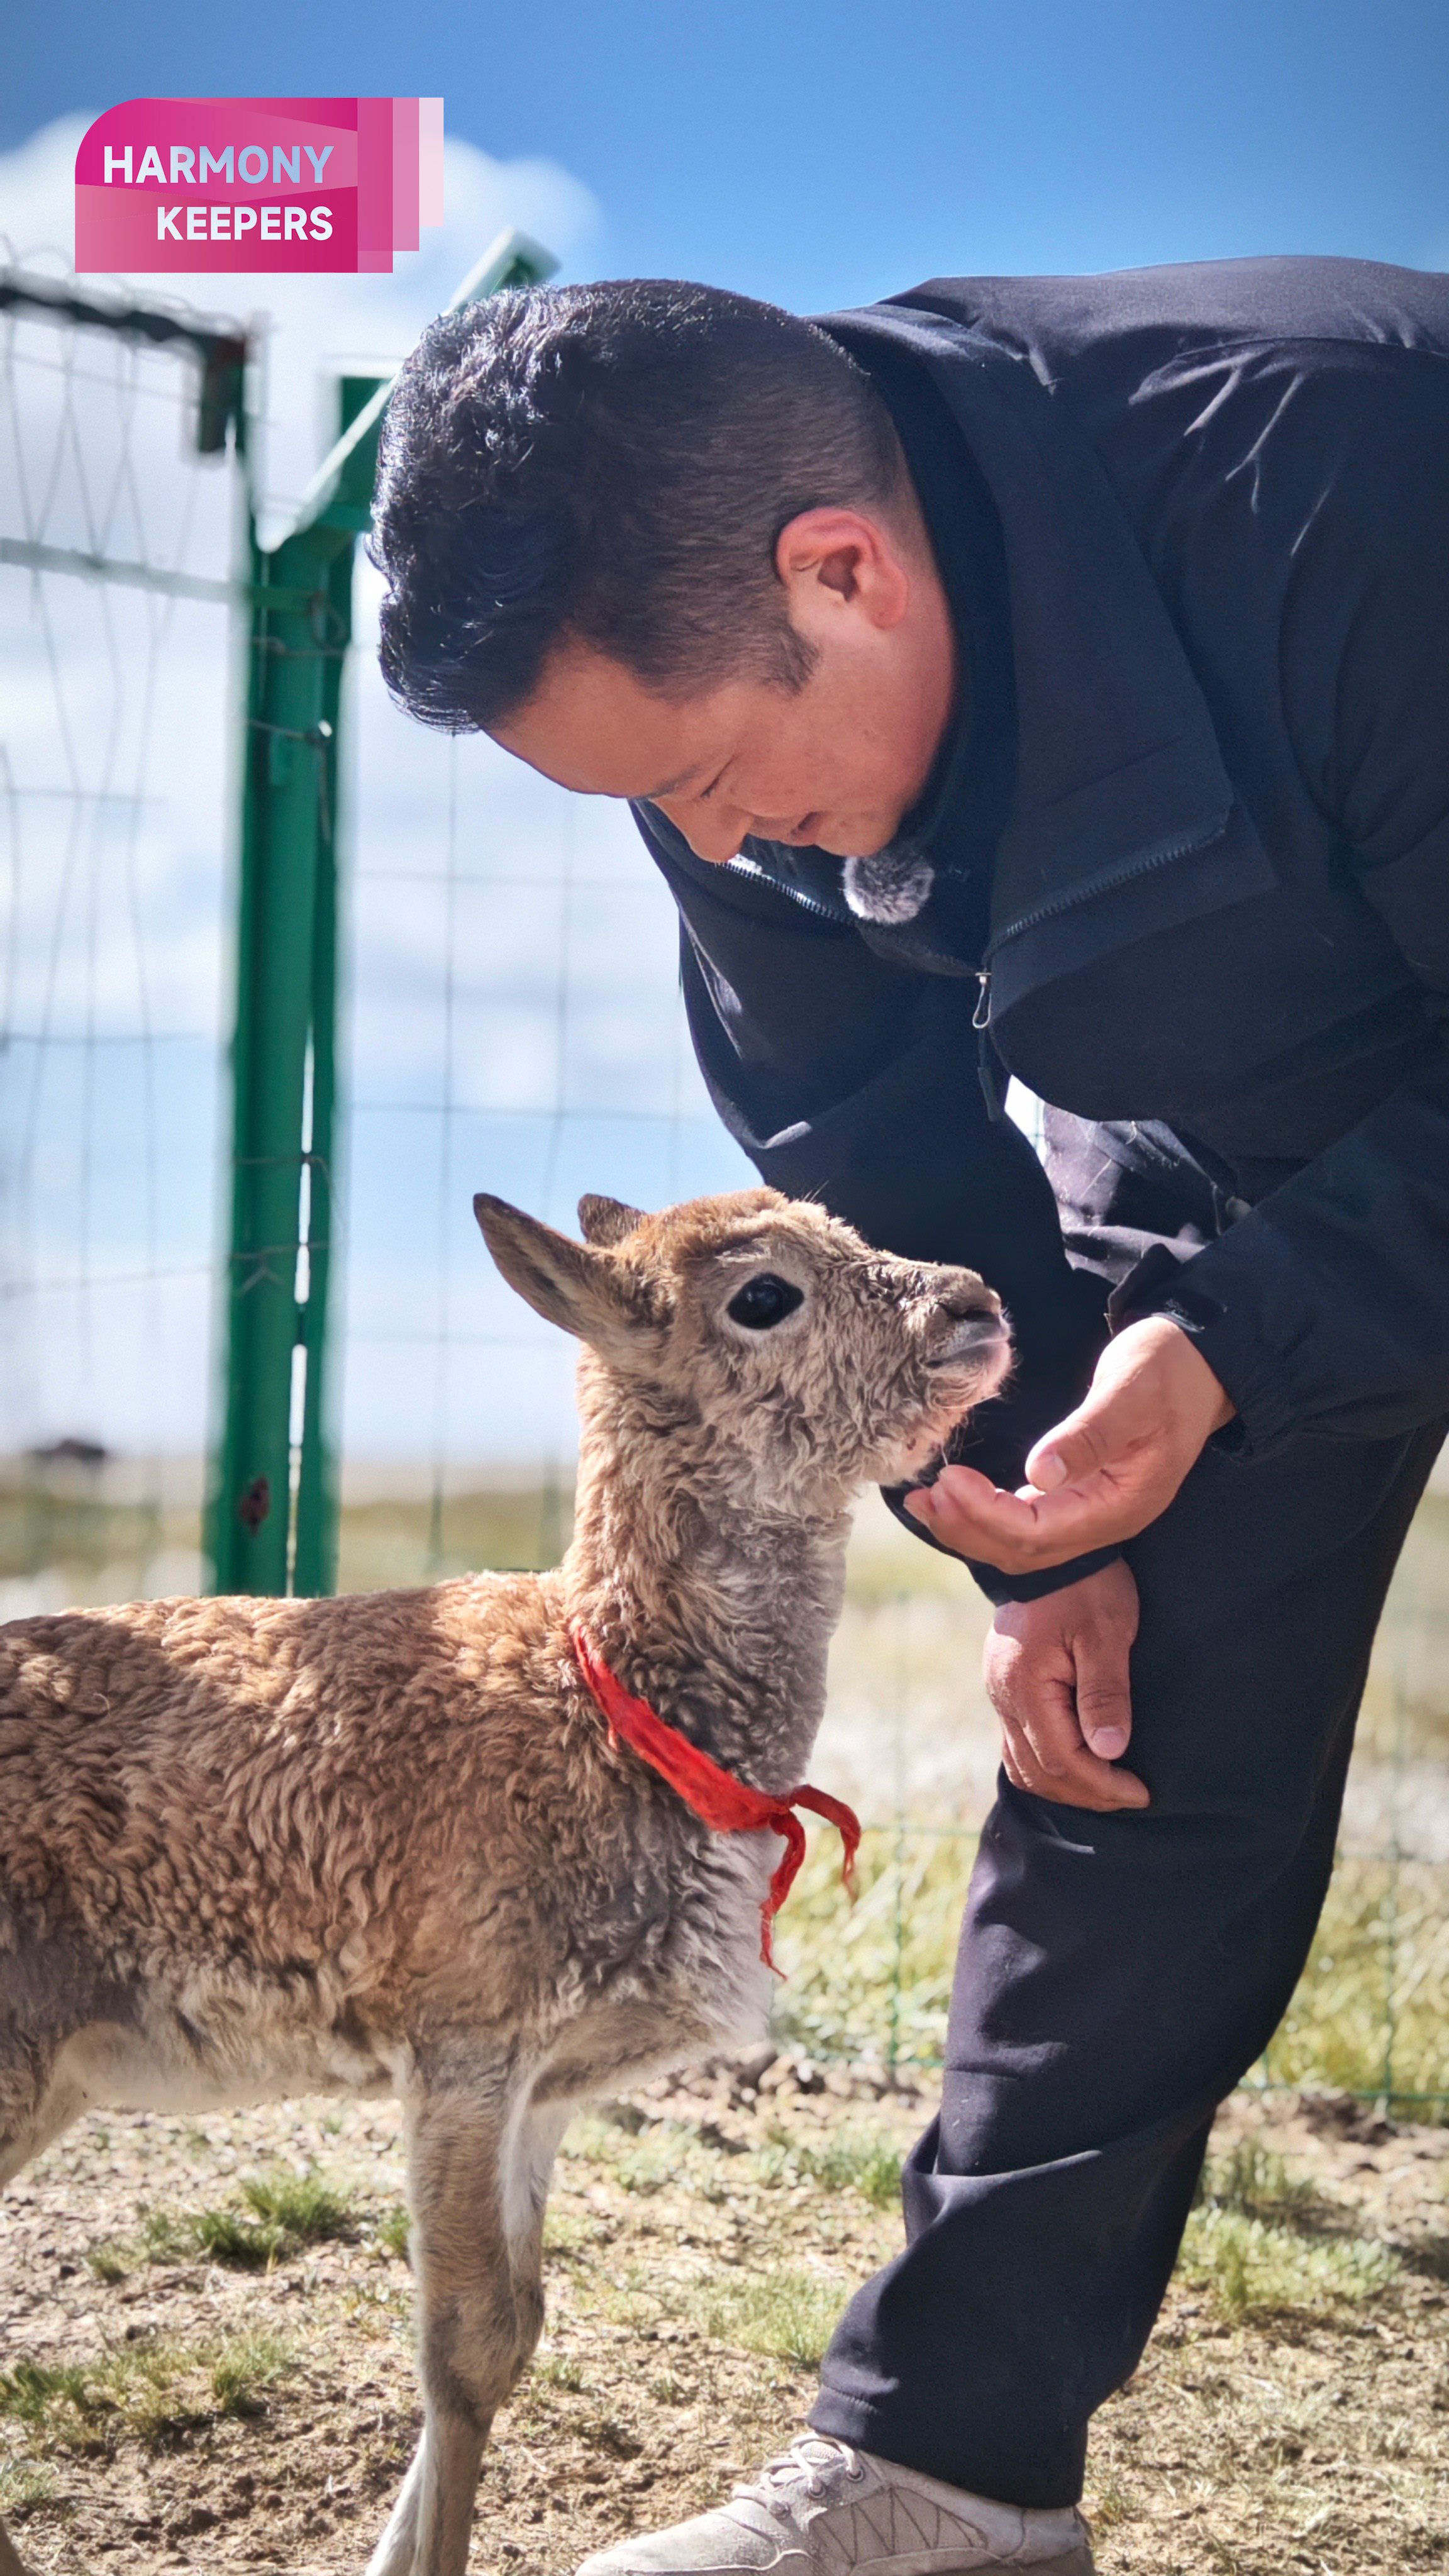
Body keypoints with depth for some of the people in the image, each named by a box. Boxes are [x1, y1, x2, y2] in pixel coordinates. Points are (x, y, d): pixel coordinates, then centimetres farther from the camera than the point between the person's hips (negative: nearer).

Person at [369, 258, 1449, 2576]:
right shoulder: (724, 682, -17)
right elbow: (877, 1155, -3)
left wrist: (1224, 1348, -34)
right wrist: (1046, 1534, -6)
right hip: (1206, 1145, 5)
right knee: (1128, 1757, 0)